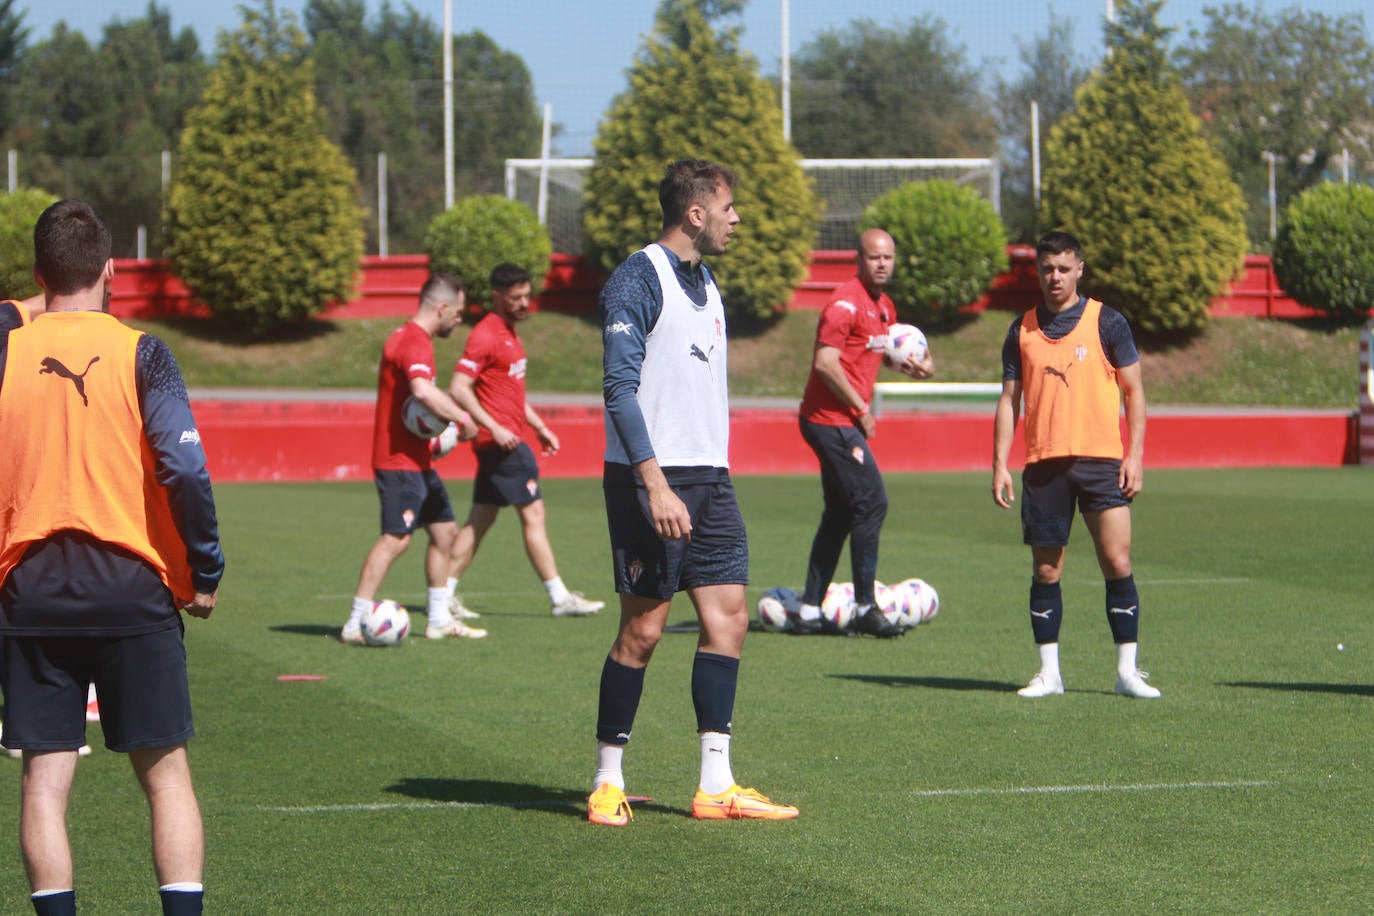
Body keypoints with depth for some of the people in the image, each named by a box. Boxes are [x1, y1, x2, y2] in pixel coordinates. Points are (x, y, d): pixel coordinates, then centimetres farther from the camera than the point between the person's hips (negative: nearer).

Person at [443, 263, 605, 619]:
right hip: (501, 443, -10)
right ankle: (559, 598, -3)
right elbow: (458, 389, -20)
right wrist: (495, 428, -23)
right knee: (533, 514, -6)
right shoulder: (485, 336, -13)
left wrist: (539, 427, 24)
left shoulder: (509, 333, 18)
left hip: (507, 440, 10)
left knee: (479, 521, 9)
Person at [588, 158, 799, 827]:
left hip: (709, 478, 8)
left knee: (727, 616, 2)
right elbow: (620, 387, -16)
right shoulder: (638, 280, -9)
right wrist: (655, 485, -22)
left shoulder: (704, 283, 18)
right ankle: (608, 783, 7)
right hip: (652, 477, -8)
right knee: (642, 629, -4)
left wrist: (712, 479, 18)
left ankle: (716, 786, 5)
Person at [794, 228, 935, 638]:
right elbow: (825, 362, -22)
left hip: (847, 423, 10)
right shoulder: (846, 303, -15)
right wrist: (862, 409, -16)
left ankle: (810, 610, 15)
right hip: (832, 421, -10)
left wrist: (917, 364, 9)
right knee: (871, 503, -11)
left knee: (840, 513, 11)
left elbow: (884, 349, 30)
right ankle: (865, 608, -6)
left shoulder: (884, 307, 14)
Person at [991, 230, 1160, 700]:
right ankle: (1049, 673, 12)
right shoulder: (1022, 330, 10)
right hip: (1043, 464, 2)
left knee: (1117, 563, -8)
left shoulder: (1106, 322, 3)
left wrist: (1135, 456, -4)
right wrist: (1000, 464, 4)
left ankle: (1127, 671, -2)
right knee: (1046, 570, 4)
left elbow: (1134, 391, 4)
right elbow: (1009, 400, 12)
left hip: (1100, 460, -2)